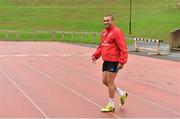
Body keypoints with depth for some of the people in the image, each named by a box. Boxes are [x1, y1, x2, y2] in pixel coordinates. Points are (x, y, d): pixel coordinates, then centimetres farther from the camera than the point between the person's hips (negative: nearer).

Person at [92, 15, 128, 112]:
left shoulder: (117, 32, -13)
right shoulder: (104, 32, 13)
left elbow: (123, 48, -17)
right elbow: (101, 46, 23)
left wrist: (122, 62, -22)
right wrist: (95, 55, 10)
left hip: (114, 62, -9)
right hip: (106, 61, 9)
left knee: (110, 82, -2)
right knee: (105, 81, 12)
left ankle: (111, 105, 12)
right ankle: (121, 94, 31)